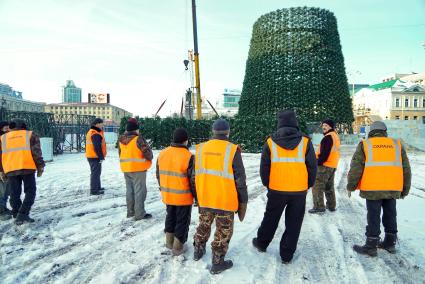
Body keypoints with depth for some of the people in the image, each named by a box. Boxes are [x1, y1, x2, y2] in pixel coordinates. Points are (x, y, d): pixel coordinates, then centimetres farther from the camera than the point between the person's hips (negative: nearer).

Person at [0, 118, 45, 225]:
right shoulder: (30, 135, 9)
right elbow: (36, 152, 1)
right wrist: (40, 166, 5)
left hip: (10, 170, 3)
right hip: (27, 168, -3)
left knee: (15, 194, 11)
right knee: (30, 191, 4)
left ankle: (17, 216, 14)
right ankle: (23, 214, -7)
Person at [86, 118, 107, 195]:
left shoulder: (91, 132, 17)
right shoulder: (95, 134, -17)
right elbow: (97, 147, -23)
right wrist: (101, 157, -20)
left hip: (91, 156, 11)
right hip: (95, 157, -11)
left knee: (96, 172, 20)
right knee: (95, 173, -6)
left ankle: (97, 187, 32)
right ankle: (94, 190, -2)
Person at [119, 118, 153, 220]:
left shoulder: (121, 139, 6)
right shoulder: (138, 138, -17)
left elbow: (120, 153, 16)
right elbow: (147, 152, -16)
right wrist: (150, 158, 5)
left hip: (126, 168, 7)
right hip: (138, 168, -7)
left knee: (130, 190, 17)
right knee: (139, 191, -1)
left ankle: (130, 211, 27)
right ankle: (139, 214, 2)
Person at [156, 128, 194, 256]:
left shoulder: (162, 153, -2)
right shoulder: (188, 157, -20)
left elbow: (159, 175, 8)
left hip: (168, 195, 6)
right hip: (184, 197, -5)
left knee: (170, 217, 24)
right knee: (182, 221, 11)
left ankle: (169, 242, 37)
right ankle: (178, 247, 21)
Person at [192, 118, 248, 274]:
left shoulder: (201, 148, 0)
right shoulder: (232, 150, -13)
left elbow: (194, 176, 7)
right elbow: (240, 179, -10)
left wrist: (197, 195, 20)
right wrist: (243, 201, 1)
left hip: (204, 199, 5)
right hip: (225, 201, -4)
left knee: (204, 225, 26)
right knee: (223, 231, 12)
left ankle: (198, 251, 42)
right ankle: (217, 263, 23)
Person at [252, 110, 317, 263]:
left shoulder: (270, 142, -5)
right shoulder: (305, 142, -5)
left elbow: (264, 168, 0)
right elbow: (312, 167, 0)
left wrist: (267, 184, 15)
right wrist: (307, 185, 14)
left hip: (276, 190, 1)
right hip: (299, 191, 0)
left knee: (270, 219, 20)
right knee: (293, 223, 13)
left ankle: (261, 243, 37)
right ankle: (287, 255, 21)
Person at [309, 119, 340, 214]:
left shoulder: (328, 137, -16)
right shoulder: (335, 136, 16)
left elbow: (324, 153, -23)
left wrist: (318, 162, -16)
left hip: (325, 165, -10)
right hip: (333, 166, 10)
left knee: (317, 186, -6)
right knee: (329, 187, 19)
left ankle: (319, 207, -5)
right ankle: (331, 206, 26)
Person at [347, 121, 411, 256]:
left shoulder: (364, 144, 1)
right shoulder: (397, 144, 12)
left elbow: (356, 168, -4)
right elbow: (406, 169, 14)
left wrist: (351, 186, 4)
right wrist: (405, 189, 22)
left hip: (373, 189, -4)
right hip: (393, 189, 4)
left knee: (373, 217, 2)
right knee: (390, 215, 17)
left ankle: (371, 246, 9)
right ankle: (390, 243, 29)